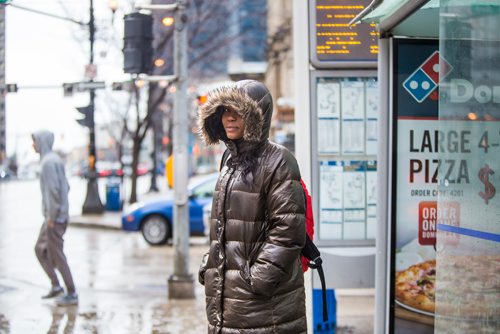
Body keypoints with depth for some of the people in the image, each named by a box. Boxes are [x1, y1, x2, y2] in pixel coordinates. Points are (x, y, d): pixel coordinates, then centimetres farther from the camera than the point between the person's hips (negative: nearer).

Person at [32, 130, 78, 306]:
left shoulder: (49, 161, -16)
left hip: (54, 217, -10)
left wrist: (51, 216, -19)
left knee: (57, 254, -4)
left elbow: (54, 190, -23)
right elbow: (66, 186, 18)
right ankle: (56, 285, 17)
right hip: (55, 216, 10)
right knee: (40, 249, 16)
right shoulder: (55, 160, 14)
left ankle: (71, 294, 2)